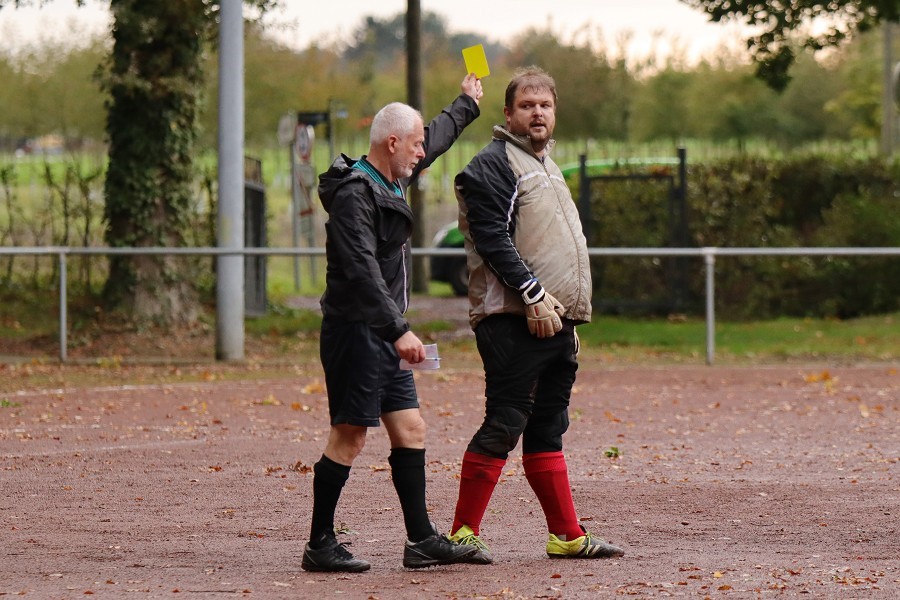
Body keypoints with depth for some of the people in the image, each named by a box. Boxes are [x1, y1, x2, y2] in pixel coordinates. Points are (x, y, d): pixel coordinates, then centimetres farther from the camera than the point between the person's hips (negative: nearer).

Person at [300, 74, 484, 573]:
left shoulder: (390, 182, 14)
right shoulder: (354, 195, -16)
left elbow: (435, 141, 35)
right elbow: (362, 272, -26)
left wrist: (466, 104, 49)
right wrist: (398, 330, -31)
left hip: (383, 336, 10)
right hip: (356, 331, -10)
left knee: (410, 430, 8)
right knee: (349, 436, -8)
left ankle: (421, 540, 11)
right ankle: (320, 546, -4)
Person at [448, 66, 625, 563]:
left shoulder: (545, 164, 23)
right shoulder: (493, 165, -6)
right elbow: (492, 240, -16)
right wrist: (534, 294, -22)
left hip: (555, 320, 9)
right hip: (514, 320, -9)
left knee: (547, 429, 11)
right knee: (504, 424, -11)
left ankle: (567, 535, 13)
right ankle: (463, 533, -8)